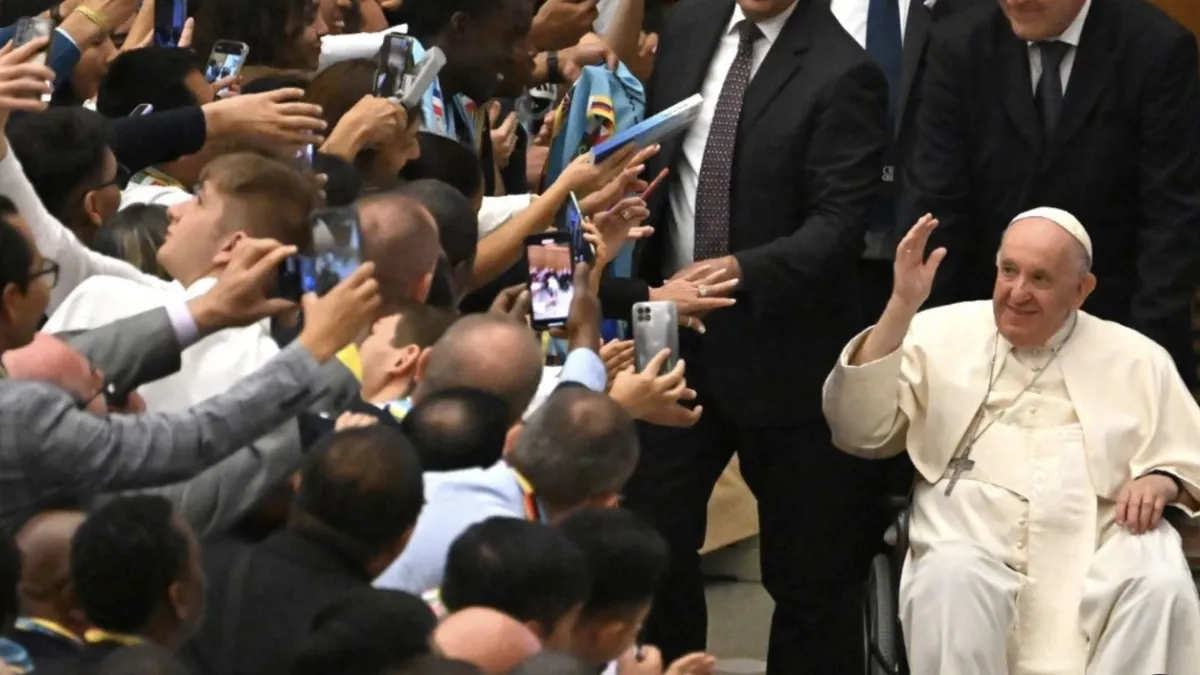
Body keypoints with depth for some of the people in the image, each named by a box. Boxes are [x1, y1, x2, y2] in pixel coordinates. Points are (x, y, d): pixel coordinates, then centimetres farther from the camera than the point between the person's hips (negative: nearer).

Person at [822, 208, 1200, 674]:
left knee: (1162, 588, -31)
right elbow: (860, 433, 2)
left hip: (1100, 555, 1)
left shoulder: (1136, 359, 17)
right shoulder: (940, 334, 12)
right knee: (948, 581, -36)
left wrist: (1162, 480, -7)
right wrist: (902, 307, -7)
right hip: (972, 549, -1)